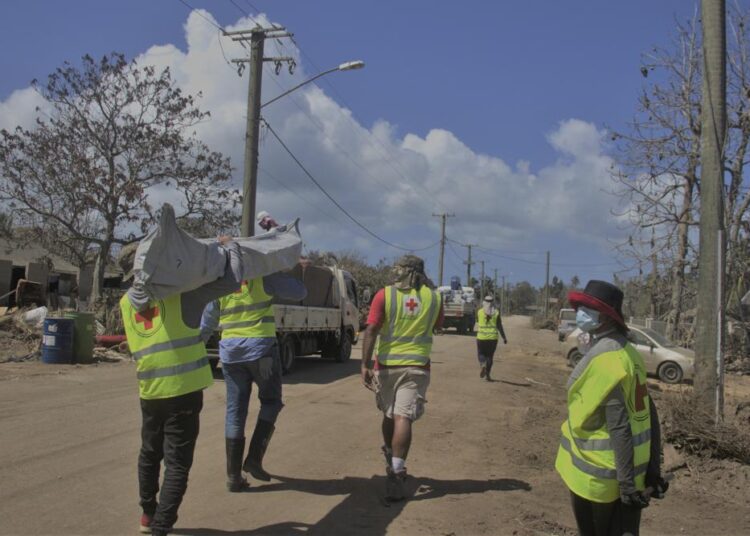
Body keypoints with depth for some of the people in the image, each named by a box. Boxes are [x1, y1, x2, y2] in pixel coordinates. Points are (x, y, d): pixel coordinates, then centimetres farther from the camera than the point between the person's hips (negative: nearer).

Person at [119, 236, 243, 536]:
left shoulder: (126, 302, 8)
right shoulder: (181, 290, -8)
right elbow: (232, 282, -11)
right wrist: (229, 246, 5)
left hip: (149, 391, 6)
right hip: (183, 389, -5)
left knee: (150, 454, 23)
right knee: (177, 462, 2)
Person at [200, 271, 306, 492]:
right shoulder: (263, 275, -5)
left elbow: (207, 323, 13)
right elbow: (300, 292, 0)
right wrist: (280, 274, 13)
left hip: (231, 352, 4)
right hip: (261, 348, -4)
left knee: (235, 411, 8)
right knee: (271, 402, 15)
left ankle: (234, 475, 9)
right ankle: (254, 457, 3)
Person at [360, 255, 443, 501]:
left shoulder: (385, 295, -5)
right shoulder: (433, 297, 2)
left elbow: (371, 330, -12)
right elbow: (438, 325, 21)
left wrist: (365, 365, -10)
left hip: (386, 365, 1)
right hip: (417, 366, 0)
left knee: (389, 415, 19)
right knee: (403, 418, -7)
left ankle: (390, 461, 39)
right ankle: (396, 472, -19)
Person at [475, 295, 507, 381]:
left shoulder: (480, 312, -3)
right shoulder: (496, 312, -2)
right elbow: (499, 326, -6)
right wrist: (504, 337, 0)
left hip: (482, 336, -1)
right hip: (493, 337, 1)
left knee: (481, 354, 13)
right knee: (490, 356, 11)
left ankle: (482, 364, -18)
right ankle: (487, 375, 8)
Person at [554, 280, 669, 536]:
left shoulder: (603, 359, -21)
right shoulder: (628, 352, 6)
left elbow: (619, 428, -24)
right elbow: (650, 414, 8)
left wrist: (626, 483, -22)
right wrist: (653, 469, 13)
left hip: (600, 474, -8)